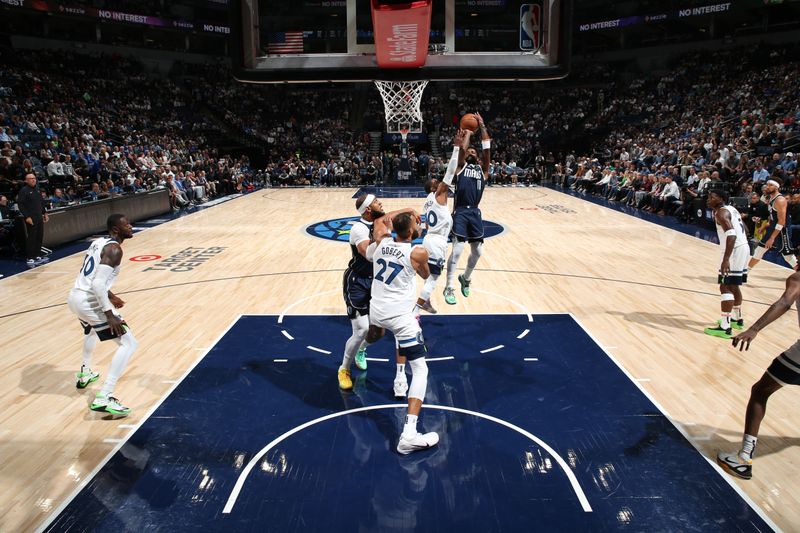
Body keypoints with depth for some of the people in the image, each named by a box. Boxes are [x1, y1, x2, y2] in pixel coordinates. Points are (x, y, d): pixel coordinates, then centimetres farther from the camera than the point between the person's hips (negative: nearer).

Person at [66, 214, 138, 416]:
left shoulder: (99, 242, 14)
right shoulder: (114, 249, -15)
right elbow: (98, 283, -25)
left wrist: (110, 296, 33)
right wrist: (109, 314, -23)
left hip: (75, 298, 10)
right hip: (90, 303, -10)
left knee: (91, 331, 41)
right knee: (129, 344, -8)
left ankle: (85, 373, 57)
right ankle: (103, 398, -15)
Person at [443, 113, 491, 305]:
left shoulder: (482, 169, 15)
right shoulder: (461, 166, 7)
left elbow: (487, 148, 6)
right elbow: (462, 148, -8)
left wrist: (482, 126, 6)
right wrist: (469, 130, 6)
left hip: (475, 213, 5)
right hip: (461, 212, -5)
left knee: (477, 251, 10)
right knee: (457, 250, -9)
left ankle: (466, 279, 36)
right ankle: (449, 288, 2)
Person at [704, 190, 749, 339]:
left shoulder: (721, 212, -13)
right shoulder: (731, 209, 18)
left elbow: (731, 234, -26)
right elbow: (742, 229, 24)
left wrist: (726, 259, -32)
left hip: (735, 250, -10)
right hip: (743, 248, 10)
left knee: (725, 287, -10)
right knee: (733, 286, 23)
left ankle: (725, 328, -12)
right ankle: (737, 319, 37)